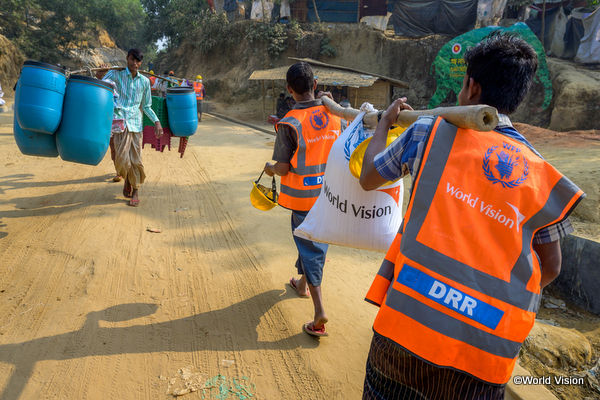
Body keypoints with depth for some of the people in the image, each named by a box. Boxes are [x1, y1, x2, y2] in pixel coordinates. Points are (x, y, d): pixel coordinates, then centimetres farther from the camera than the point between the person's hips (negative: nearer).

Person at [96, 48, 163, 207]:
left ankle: (135, 191, 17)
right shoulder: (116, 75, 6)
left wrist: (156, 121, 3)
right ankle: (127, 180, 23)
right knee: (122, 159, -8)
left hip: (136, 122, 2)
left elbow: (146, 106, 16)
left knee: (136, 159, 1)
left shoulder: (144, 81, 13)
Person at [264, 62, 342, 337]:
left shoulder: (290, 123, -19)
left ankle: (319, 311, 0)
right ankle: (303, 282, 47)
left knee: (309, 247, 4)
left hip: (303, 196, -5)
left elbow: (283, 168, -15)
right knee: (318, 239, 23)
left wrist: (269, 169, 6)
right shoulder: (334, 114, -3)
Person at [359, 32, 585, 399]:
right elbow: (550, 267, 13)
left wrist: (385, 123, 28)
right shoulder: (545, 177, 7)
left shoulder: (430, 132, -1)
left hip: (411, 318, -2)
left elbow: (368, 178, 12)